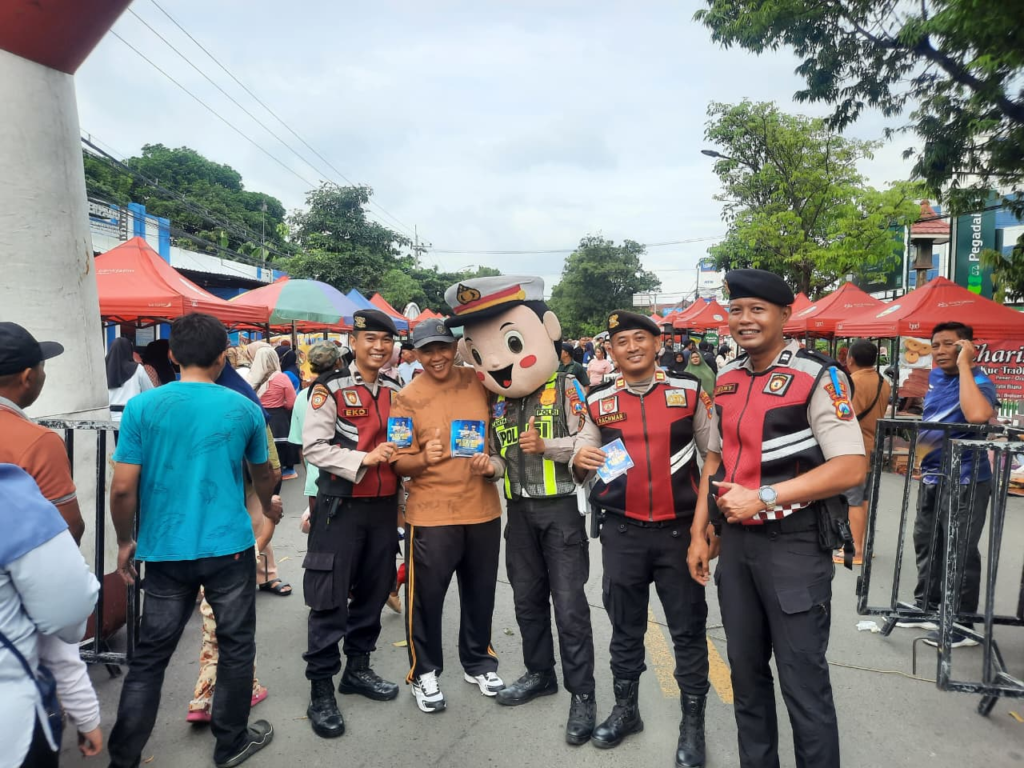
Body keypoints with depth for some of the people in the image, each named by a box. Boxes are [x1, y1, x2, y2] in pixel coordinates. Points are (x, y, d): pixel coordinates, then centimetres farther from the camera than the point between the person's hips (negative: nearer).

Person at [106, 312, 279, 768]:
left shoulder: (142, 407, -6)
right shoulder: (244, 409, -2)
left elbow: (123, 488, -7)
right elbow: (262, 474, 13)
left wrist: (125, 542, 10)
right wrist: (268, 506, 34)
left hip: (165, 551, 1)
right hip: (229, 547, -1)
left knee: (149, 656, 13)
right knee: (236, 646, 14)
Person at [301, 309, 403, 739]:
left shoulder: (396, 391, 10)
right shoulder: (330, 388, -8)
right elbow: (313, 447, -14)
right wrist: (365, 459, -22)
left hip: (384, 506, 6)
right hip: (341, 506, -5)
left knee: (374, 592, 15)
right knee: (330, 599, 0)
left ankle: (357, 668, 33)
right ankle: (320, 690, 14)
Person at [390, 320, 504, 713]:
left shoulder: (478, 382, 1)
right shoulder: (407, 398, -8)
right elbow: (400, 462, -7)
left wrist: (492, 459, -5)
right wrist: (424, 459, -27)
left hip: (482, 508, 3)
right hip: (431, 514, -3)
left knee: (480, 592, 16)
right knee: (426, 596, 6)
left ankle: (478, 661, 37)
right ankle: (425, 671, 28)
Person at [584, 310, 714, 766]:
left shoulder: (689, 391, -2)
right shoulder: (597, 403, 2)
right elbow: (582, 467, 12)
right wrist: (582, 463, -12)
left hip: (680, 529, -1)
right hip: (622, 533, 1)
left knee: (688, 628, 9)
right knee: (625, 627, 15)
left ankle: (693, 723, 26)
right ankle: (625, 709, 33)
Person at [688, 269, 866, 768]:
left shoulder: (818, 377, -11)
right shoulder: (726, 380, 7)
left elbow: (850, 467, -18)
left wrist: (763, 497, -21)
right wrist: (699, 532, 10)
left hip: (794, 544, -6)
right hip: (735, 541, 6)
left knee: (802, 680, 4)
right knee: (745, 669, 18)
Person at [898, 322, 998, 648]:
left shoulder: (979, 381, -15)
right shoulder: (933, 378, 8)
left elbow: (977, 415, -39)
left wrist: (964, 365, -30)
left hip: (965, 481, -8)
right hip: (932, 478, 8)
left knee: (961, 553, -1)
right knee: (926, 545, 17)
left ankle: (962, 625, 11)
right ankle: (926, 608, 31)